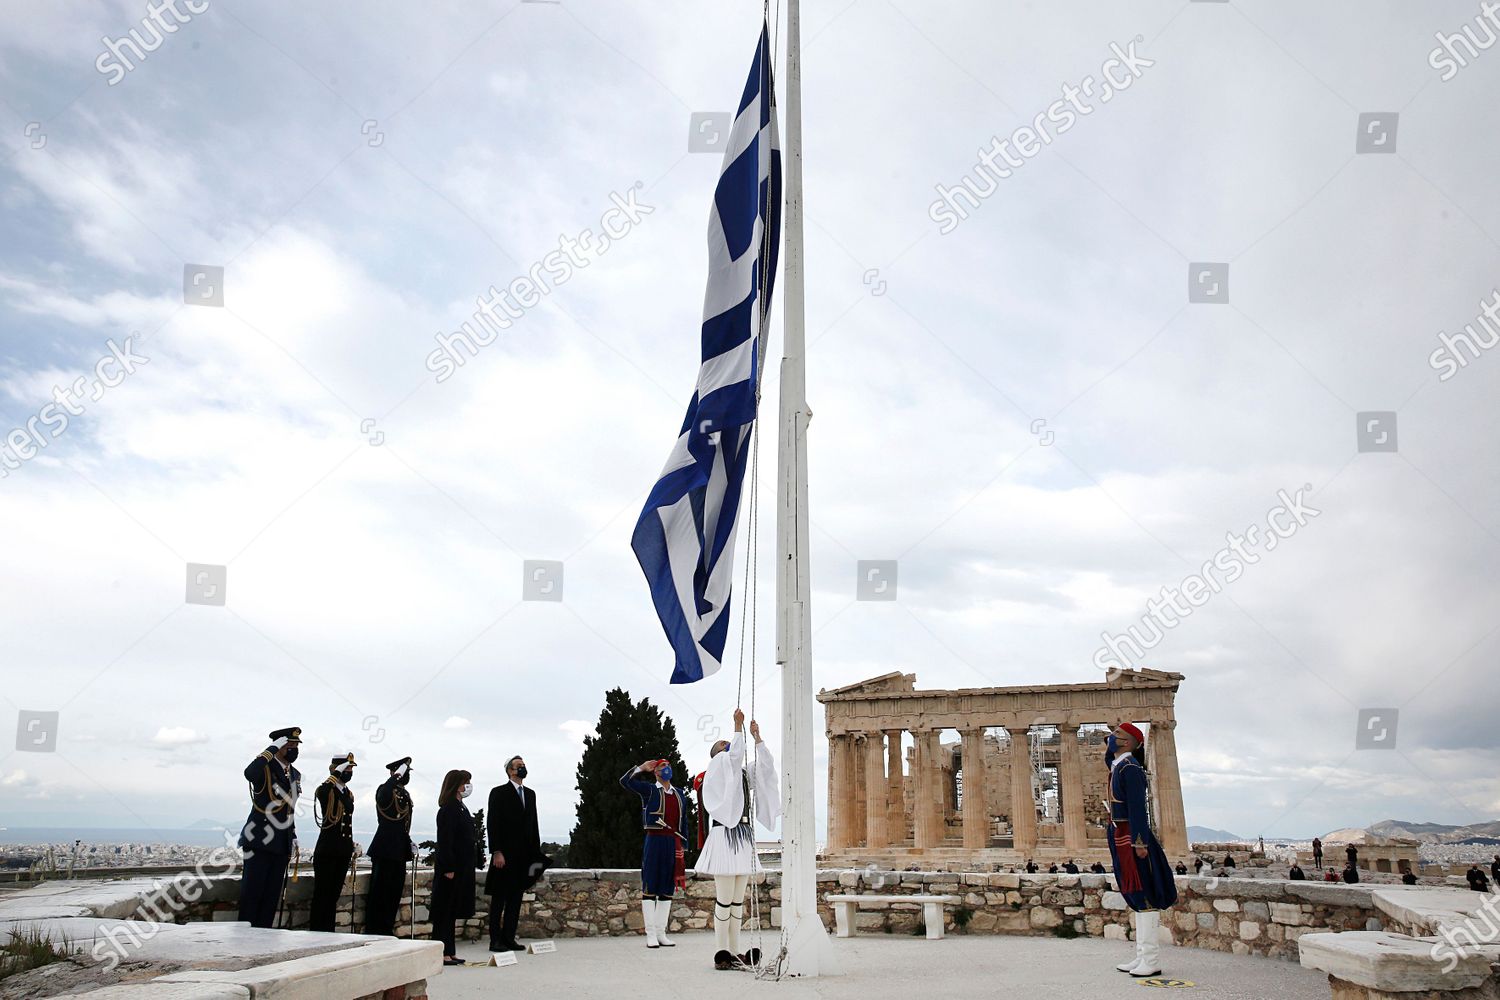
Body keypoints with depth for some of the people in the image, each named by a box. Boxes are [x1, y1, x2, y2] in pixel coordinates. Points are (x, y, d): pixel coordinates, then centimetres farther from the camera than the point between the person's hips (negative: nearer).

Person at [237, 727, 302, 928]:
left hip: (282, 845, 7)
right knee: (252, 892, -3)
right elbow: (250, 773, -32)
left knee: (273, 894, 7)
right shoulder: (265, 768, -6)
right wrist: (273, 749, -25)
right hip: (260, 842, -7)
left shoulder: (295, 774, 16)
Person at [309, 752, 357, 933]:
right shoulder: (325, 791, -5)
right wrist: (337, 773, -24)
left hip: (344, 851, 7)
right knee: (322, 894, -3)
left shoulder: (349, 794, 16)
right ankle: (316, 932, 3)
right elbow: (322, 792, -30)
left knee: (334, 894, 9)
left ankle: (328, 933, 14)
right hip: (327, 850, -7)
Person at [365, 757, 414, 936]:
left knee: (394, 894, 12)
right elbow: (383, 796, -37)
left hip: (399, 852, 8)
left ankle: (387, 930, 21)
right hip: (385, 850, -8)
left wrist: (409, 844, 13)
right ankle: (373, 931, 5)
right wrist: (398, 775, -34)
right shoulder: (385, 790, -9)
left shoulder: (405, 794, 15)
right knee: (379, 891, -2)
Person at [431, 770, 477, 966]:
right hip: (450, 867, -9)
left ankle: (449, 952, 19)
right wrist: (448, 868, -21)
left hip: (461, 867, 9)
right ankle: (442, 953, 1)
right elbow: (445, 841, -19)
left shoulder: (460, 808, 14)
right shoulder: (448, 810, -15)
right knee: (445, 911, -3)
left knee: (451, 912, 13)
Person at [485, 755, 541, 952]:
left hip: (523, 855, 6)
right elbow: (492, 824, -9)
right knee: (499, 899, 0)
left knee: (516, 898, 8)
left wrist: (536, 853, 9)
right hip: (504, 855, -6)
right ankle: (495, 940, 3)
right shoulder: (499, 793, -4)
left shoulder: (530, 794, 15)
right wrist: (496, 852, -16)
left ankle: (509, 938, 13)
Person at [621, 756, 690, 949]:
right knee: (650, 888, -3)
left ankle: (661, 934, 13)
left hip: (673, 842, 5)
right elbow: (625, 781, -7)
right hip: (654, 840, -5)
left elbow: (683, 820, 15)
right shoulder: (649, 790, 3)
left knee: (667, 889, 7)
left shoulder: (679, 793, 16)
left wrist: (682, 845, 9)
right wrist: (642, 767, -4)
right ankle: (651, 935, 0)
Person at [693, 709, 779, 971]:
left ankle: (734, 952, 11)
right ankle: (721, 952, -4)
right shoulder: (716, 769, 0)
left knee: (738, 900, 8)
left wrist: (756, 736, 5)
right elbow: (734, 756, -18)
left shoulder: (743, 774, 20)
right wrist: (738, 728, -13)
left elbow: (765, 765, 10)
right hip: (724, 834, -8)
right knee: (724, 899, -8)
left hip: (744, 836, 8)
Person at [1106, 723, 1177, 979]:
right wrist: (1109, 748, 15)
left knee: (1144, 899, -6)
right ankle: (1142, 958, 18)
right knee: (1138, 898, 12)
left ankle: (1151, 961, -2)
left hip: (1132, 839, -10)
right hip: (1122, 839, 10)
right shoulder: (1118, 765, 13)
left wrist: (1140, 842, -24)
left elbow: (1138, 807, -21)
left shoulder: (1129, 767, -15)